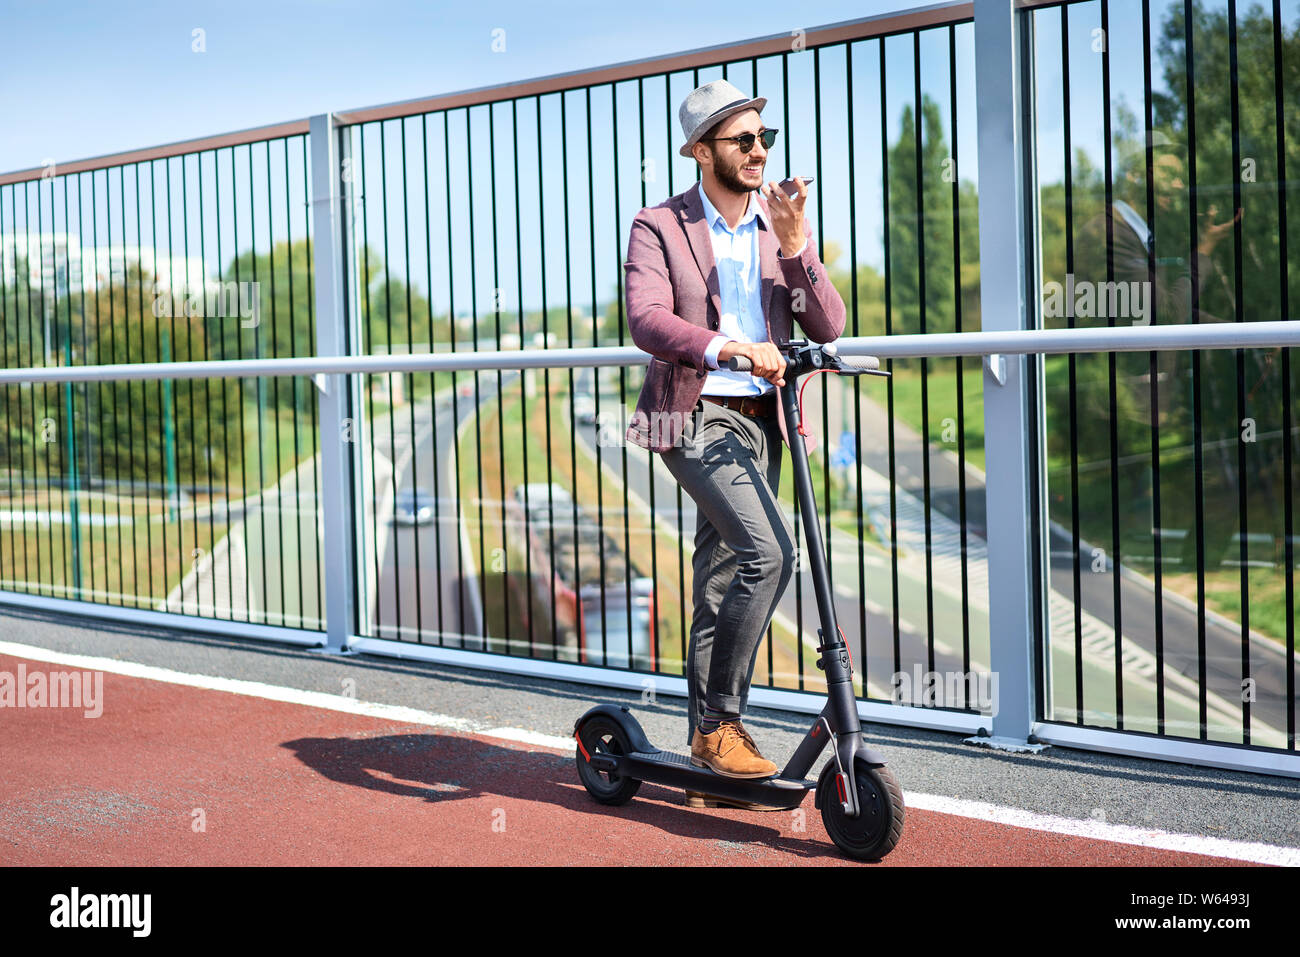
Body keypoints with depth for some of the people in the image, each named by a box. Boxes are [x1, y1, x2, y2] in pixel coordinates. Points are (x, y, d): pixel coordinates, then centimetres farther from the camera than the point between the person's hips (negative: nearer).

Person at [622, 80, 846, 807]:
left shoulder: (782, 223, 10)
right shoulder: (660, 228, -3)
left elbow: (828, 327, 2)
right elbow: (646, 320, -19)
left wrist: (796, 249, -13)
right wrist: (726, 347, -37)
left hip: (760, 419, 5)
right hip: (696, 415, -5)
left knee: (723, 583, 10)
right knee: (769, 551, -24)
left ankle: (708, 752, 18)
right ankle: (720, 720, -11)